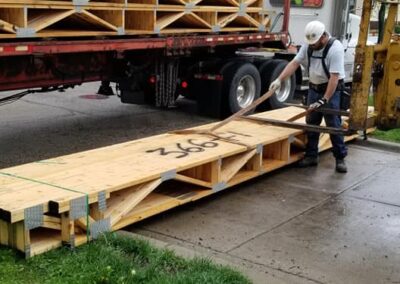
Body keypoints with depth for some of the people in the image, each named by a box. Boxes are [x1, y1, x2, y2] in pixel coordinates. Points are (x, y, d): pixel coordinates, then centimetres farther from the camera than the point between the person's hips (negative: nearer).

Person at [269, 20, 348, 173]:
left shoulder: (335, 49, -23)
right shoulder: (308, 45, -2)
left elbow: (334, 77, -26)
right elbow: (294, 63, -4)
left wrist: (324, 100, -27)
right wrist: (279, 80, -16)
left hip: (331, 89, -6)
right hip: (314, 88, 6)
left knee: (333, 124, -5)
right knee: (311, 123, 9)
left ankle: (340, 158, 5)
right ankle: (311, 156, 18)